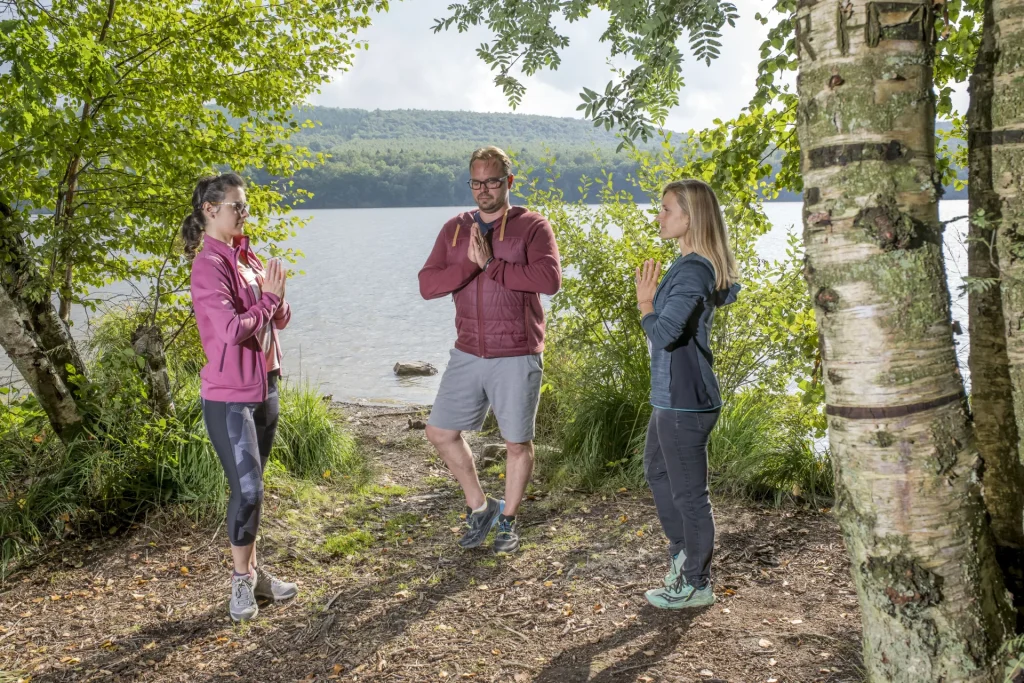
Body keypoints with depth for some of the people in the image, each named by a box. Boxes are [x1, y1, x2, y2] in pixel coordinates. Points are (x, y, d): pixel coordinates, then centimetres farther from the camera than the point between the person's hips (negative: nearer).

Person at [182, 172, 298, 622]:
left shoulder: (246, 257, 11)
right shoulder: (209, 265, -14)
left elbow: (280, 320, 9)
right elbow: (232, 329, -24)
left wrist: (275, 296, -11)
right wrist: (268, 298, -11)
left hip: (264, 387, 8)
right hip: (229, 397, -8)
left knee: (251, 487, 14)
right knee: (247, 489, -7)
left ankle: (252, 571, 25)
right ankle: (242, 582, 10)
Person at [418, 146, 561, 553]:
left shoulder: (532, 227, -5)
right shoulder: (455, 229, 8)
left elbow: (550, 279, -22)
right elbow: (427, 285, -3)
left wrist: (491, 264, -19)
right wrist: (470, 264, -19)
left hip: (516, 356, -4)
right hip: (467, 354, 5)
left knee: (517, 442, 6)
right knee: (440, 431, 8)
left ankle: (507, 523, 27)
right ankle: (480, 507, 26)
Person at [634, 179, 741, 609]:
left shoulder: (691, 271, -22)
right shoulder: (698, 265, 8)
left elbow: (664, 333, -29)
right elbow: (729, 292, 27)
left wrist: (644, 302, -11)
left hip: (685, 400, -11)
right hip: (671, 395, 11)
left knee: (688, 492, 3)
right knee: (656, 470, 25)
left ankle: (697, 584, 19)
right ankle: (684, 551, 39)